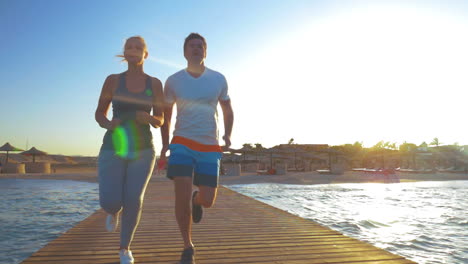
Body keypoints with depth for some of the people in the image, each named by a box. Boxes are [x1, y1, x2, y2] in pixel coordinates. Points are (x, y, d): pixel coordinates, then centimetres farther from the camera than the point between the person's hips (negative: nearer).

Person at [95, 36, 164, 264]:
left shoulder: (155, 84, 3)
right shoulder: (113, 80, 2)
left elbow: (160, 121, 5)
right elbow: (99, 114, 7)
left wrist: (148, 118, -20)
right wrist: (107, 124, -17)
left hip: (142, 151, 0)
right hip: (113, 150, 0)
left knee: (133, 200, -12)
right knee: (110, 203, -12)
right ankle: (114, 210, 30)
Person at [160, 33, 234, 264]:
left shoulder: (218, 79, 2)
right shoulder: (173, 81, 0)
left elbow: (228, 110, 13)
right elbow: (166, 113, 11)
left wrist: (228, 135, -3)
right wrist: (165, 144, 3)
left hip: (210, 147, 1)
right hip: (182, 143, -1)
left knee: (208, 200, -4)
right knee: (182, 195, -15)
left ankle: (197, 200, 37)